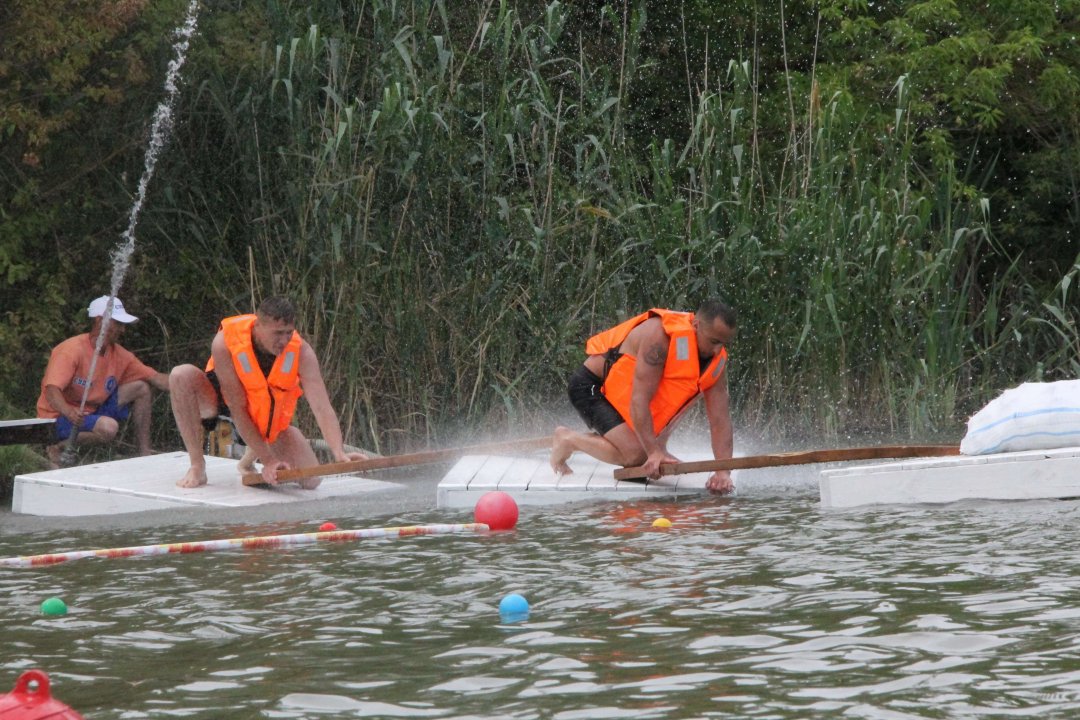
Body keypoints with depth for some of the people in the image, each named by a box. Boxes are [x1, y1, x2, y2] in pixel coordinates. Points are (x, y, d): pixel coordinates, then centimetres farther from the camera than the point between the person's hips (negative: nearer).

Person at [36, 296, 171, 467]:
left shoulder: (118, 354, 1)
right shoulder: (72, 350, -22)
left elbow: (155, 378, 3)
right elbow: (52, 390, -33)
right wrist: (69, 412, -53)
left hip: (93, 411, 8)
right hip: (59, 417, -8)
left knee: (142, 388, 0)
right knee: (108, 427, -35)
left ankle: (145, 454, 2)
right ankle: (57, 448, -15)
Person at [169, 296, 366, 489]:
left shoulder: (301, 352, -29)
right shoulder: (225, 344, -33)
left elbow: (322, 407, -35)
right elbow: (238, 410, -30)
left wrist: (339, 454, -53)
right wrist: (268, 461, -34)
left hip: (269, 414, 2)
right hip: (223, 399, -2)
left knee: (310, 481, -13)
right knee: (182, 376, -34)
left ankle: (251, 457, 20)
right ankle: (197, 467, -22)